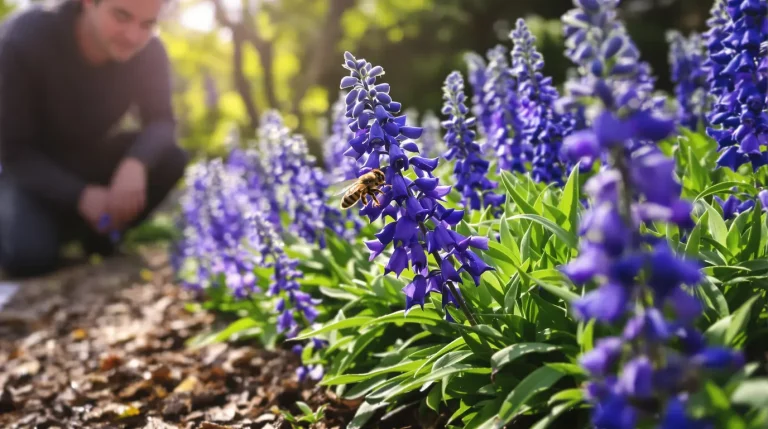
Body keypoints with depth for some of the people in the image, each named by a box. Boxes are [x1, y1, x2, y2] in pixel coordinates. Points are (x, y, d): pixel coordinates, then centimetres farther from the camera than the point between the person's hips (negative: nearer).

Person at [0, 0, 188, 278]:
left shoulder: (148, 52, -17)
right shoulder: (24, 39, -27)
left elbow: (161, 122, -17)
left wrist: (136, 162, -42)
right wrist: (80, 194, -38)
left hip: (90, 160, 4)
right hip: (29, 169, -4)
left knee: (171, 158, -23)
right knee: (29, 257, -29)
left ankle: (97, 232, -2)